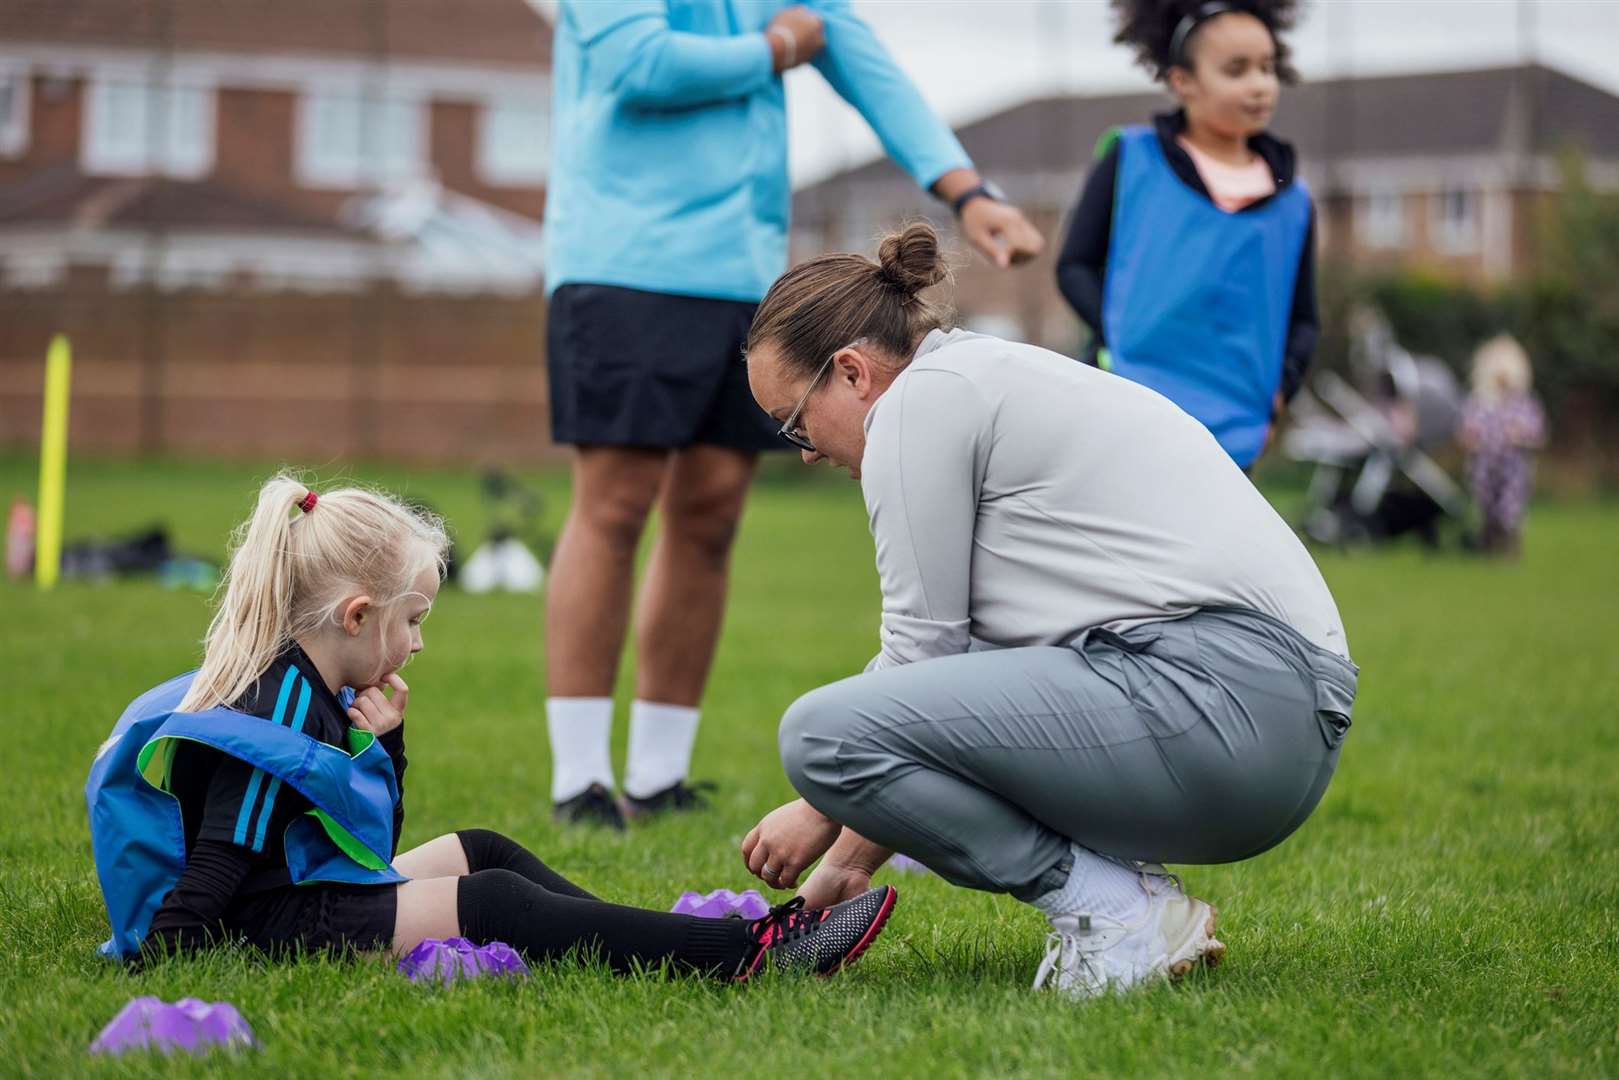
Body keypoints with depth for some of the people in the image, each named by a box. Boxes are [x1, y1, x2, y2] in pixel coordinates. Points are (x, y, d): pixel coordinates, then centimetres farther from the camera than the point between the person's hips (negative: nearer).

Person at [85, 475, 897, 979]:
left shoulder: (313, 692, 14)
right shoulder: (284, 703, -18)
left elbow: (374, 844, 19)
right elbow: (218, 863, -24)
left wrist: (382, 745, 6)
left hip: (317, 890, 12)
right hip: (274, 925, -12)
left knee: (480, 853, 17)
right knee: (492, 903, -16)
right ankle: (745, 950, -17)